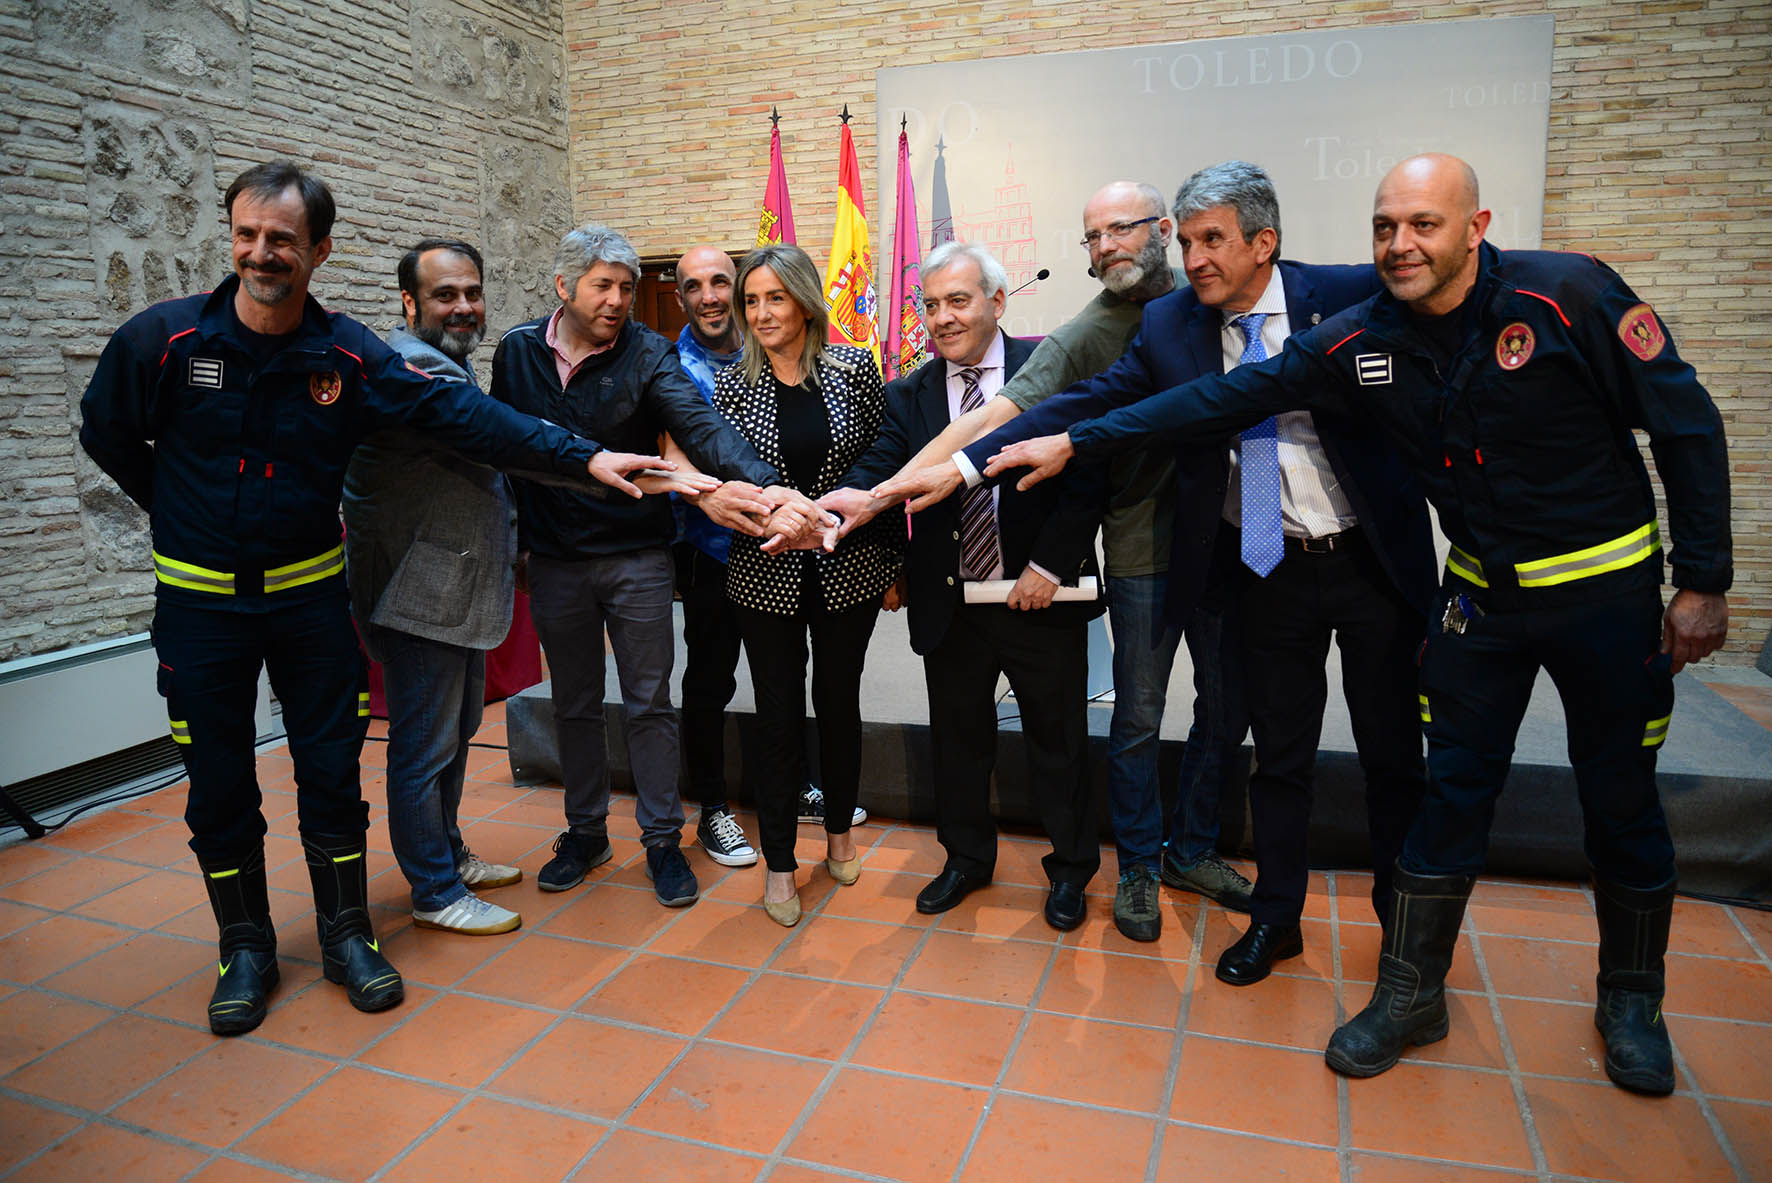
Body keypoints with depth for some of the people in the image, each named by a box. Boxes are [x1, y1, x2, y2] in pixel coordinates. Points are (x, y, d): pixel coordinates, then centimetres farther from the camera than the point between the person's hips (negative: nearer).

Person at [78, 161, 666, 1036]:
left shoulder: (348, 356, -8)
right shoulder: (162, 338, -10)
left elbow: (461, 415, -15)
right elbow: (106, 434, 6)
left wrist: (583, 457, -24)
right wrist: (185, 513, 7)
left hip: (310, 593, 1)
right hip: (200, 601, 0)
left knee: (331, 770, 6)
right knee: (219, 783, 8)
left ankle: (346, 936, 23)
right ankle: (246, 948, 26)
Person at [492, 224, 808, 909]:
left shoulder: (647, 354, -8)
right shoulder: (517, 353, 1)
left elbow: (699, 426, -24)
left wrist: (761, 483, -42)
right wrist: (513, 541, 7)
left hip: (637, 557, -2)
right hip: (554, 562, 3)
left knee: (649, 703, 4)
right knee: (575, 704, 14)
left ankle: (662, 839, 18)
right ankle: (586, 832, 30)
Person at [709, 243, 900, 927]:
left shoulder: (855, 370, -3)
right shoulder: (732, 384, -2)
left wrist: (893, 560, -4)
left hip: (848, 568, 1)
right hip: (766, 574, 0)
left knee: (839, 703, 15)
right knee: (778, 716, 5)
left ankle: (839, 832, 38)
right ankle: (778, 864, 21)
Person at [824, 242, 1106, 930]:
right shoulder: (909, 396, 4)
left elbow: (1089, 473, -8)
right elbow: (877, 475, -10)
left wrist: (1048, 564, -14)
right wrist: (827, 511, -32)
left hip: (1040, 596, -2)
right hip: (950, 606, 3)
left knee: (1058, 739, 11)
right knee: (957, 738, 16)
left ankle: (1070, 867, 32)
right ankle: (967, 858, 38)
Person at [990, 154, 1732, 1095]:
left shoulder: (1568, 296, -17)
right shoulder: (1362, 342, -8)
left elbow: (1687, 425, -11)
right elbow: (1227, 397, -8)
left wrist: (1703, 582, -11)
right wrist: (1076, 442, -11)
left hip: (1606, 588, -2)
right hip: (1482, 593, 2)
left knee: (1621, 803, 9)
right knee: (1453, 792, 6)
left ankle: (1631, 999, 33)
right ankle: (1411, 993, 21)